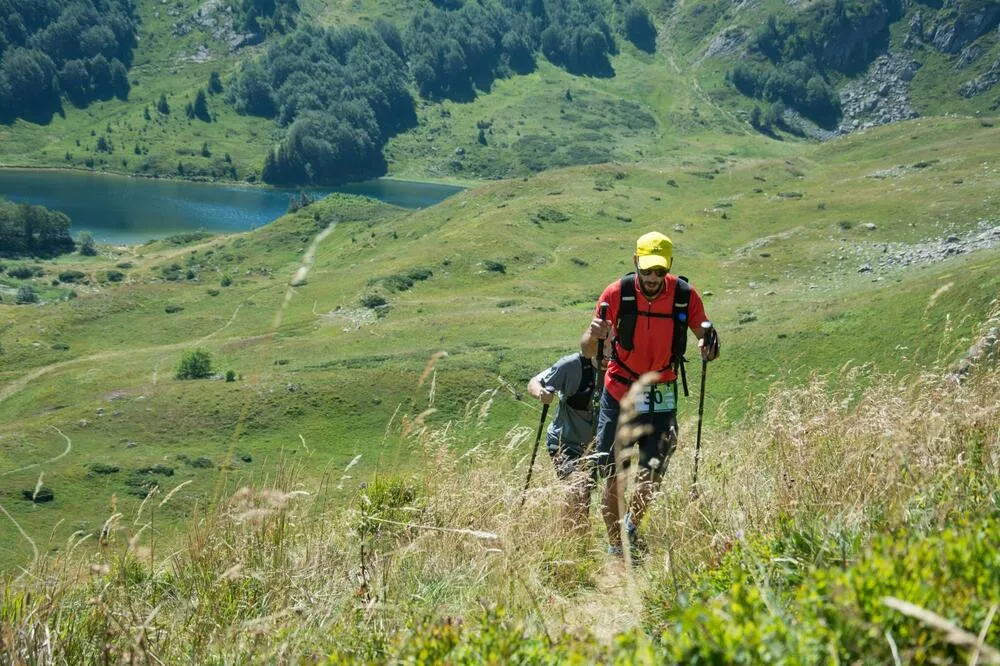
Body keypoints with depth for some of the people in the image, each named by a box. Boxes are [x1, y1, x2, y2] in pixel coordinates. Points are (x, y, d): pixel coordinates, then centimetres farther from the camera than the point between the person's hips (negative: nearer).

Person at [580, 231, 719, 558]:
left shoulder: (685, 296, -9)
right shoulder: (617, 293, -11)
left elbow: (708, 338, 2)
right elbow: (586, 351, -7)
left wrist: (709, 346, -23)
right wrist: (593, 335, -31)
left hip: (660, 396, 1)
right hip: (618, 392, 0)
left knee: (651, 473, -6)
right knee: (612, 473, 0)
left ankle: (632, 525, 26)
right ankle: (615, 547, 17)